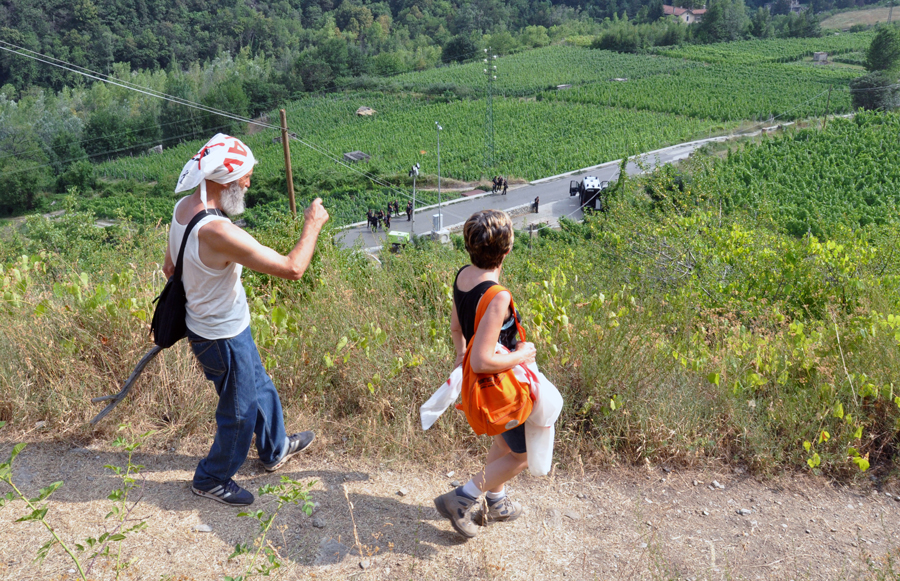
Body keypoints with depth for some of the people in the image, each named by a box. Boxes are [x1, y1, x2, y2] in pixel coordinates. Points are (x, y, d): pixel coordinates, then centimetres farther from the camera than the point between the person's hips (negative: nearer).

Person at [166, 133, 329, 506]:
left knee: (260, 386, 28)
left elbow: (169, 267, 9)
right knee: (240, 412, 13)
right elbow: (292, 268, -34)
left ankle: (275, 448, 51)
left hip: (203, 321, 9)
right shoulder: (218, 232, -36)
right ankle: (211, 480, 37)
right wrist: (312, 225, -19)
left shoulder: (183, 207, -6)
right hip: (223, 338, -9)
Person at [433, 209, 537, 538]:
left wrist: (461, 355, 27)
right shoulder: (497, 297, -33)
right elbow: (482, 361, -33)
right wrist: (521, 355, -18)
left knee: (506, 440, 30)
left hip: (478, 382, 9)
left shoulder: (462, 276, -6)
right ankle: (461, 499, 18)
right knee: (522, 454, 14)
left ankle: (496, 503, 46)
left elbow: (455, 326, 11)